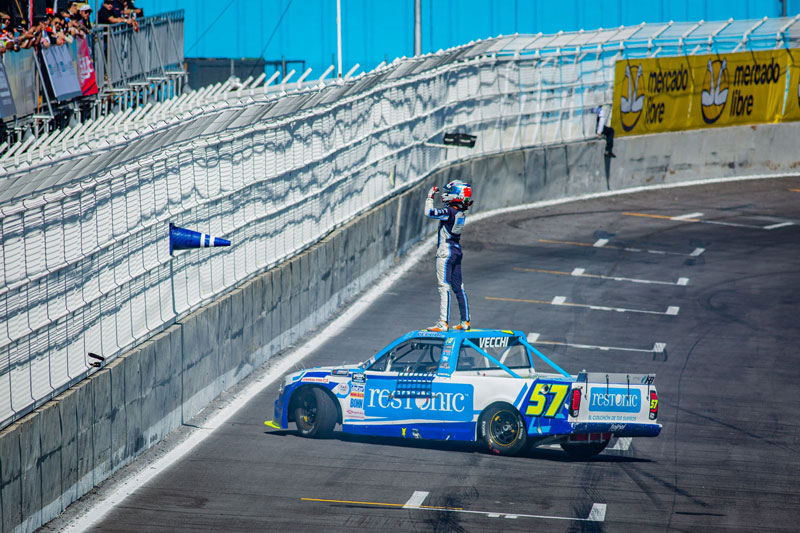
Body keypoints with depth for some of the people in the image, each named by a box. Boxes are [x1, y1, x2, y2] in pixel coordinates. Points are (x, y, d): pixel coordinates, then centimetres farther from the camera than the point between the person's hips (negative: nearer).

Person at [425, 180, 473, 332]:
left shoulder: (449, 212, -20)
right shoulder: (461, 212, 4)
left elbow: (429, 212, -18)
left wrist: (430, 197, -3)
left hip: (445, 253, -8)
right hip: (457, 251, 8)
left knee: (444, 287, -7)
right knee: (458, 287, 14)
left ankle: (444, 323, -9)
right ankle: (465, 321, 18)